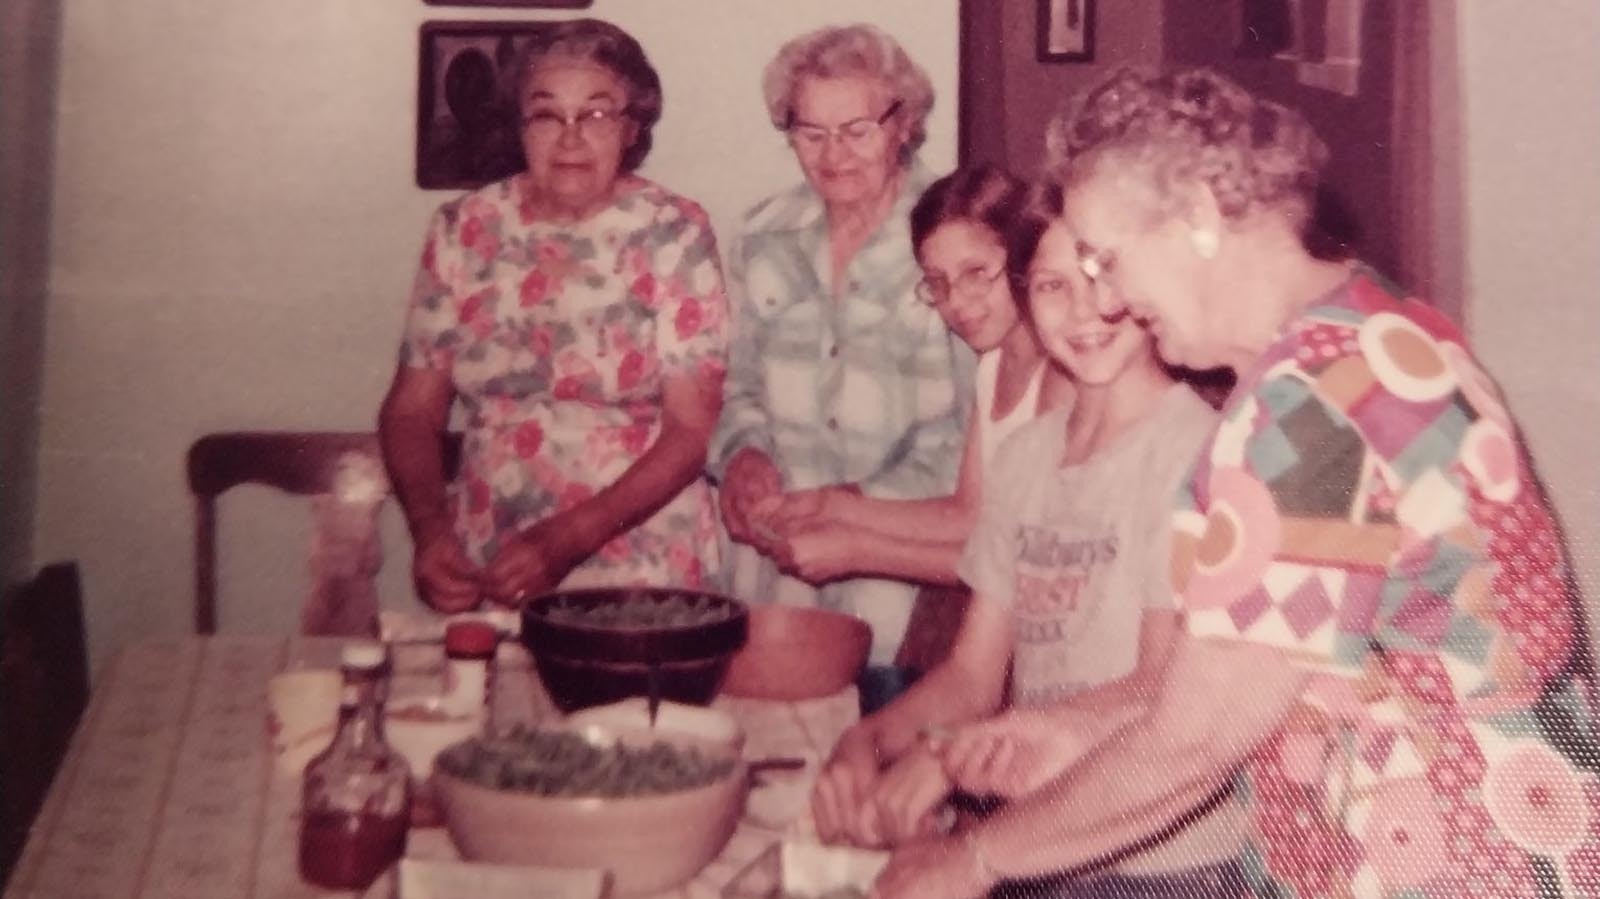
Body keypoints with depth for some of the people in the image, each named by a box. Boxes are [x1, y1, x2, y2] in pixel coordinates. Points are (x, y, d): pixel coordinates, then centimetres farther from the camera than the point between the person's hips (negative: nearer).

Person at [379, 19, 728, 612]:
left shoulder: (673, 234, -1)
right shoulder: (463, 230, 6)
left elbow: (694, 429, -5)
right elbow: (411, 412, 9)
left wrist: (568, 539, -15)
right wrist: (430, 531, -9)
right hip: (485, 573, 3)